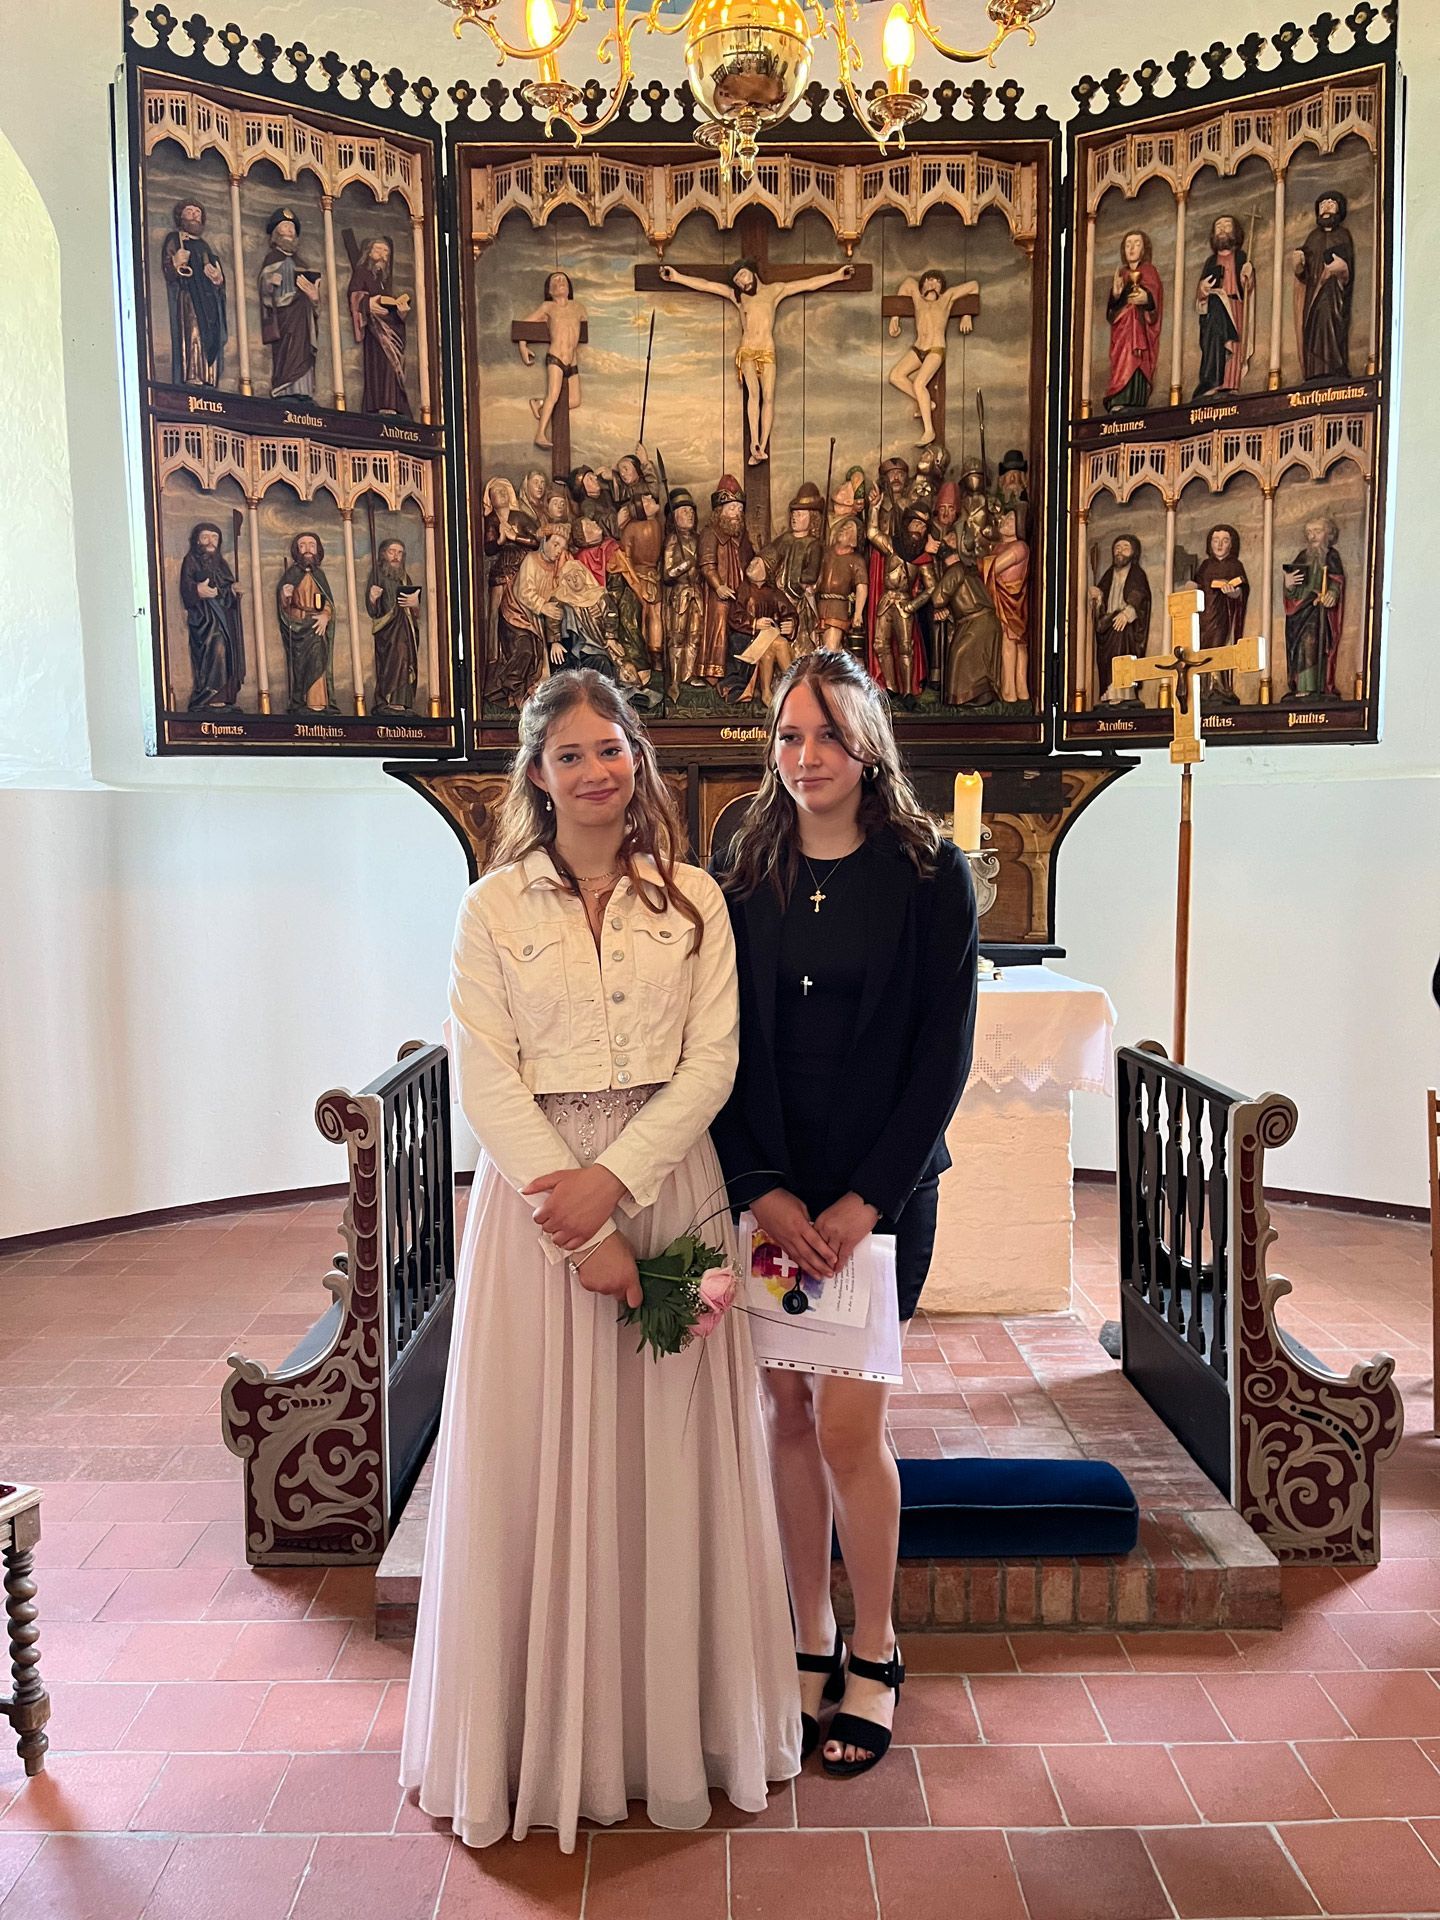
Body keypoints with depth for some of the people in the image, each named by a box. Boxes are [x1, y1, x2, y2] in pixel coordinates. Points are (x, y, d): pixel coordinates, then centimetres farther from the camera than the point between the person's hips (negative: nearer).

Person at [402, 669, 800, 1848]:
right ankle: (550, 1737, 24)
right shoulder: (495, 907, 1)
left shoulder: (694, 899, 5)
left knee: (669, 1462, 8)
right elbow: (486, 1079, -6)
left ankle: (675, 1727, 26)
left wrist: (615, 1177, -15)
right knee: (540, 1465, 6)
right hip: (535, 1189, -1)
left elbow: (712, 1060, -2)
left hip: (666, 1186, 1)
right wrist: (581, 1227, -14)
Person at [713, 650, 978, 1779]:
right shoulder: (744, 878, 5)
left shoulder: (930, 876, -3)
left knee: (847, 1423, -2)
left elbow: (944, 1053, -5)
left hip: (882, 1186, -3)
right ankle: (810, 1640, 27)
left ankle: (876, 1653, 20)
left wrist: (864, 1200, -10)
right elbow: (723, 1046, 3)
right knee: (787, 1411, 8)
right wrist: (763, 1187, -7)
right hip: (765, 1184, 3)